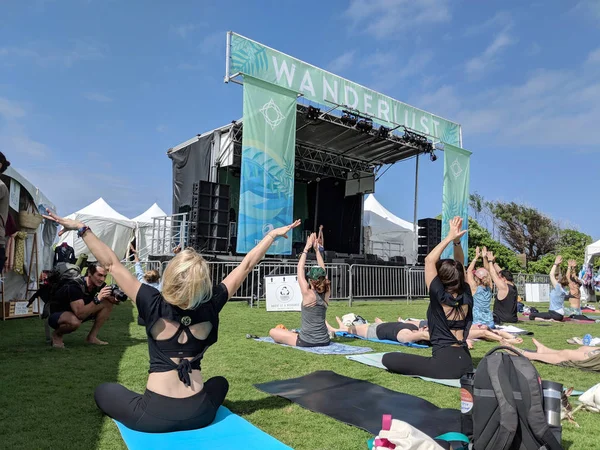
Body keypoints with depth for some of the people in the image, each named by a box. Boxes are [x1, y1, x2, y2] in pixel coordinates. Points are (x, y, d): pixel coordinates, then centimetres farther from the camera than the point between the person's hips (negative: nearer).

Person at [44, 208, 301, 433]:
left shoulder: (155, 306, -16)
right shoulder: (210, 306, -10)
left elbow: (112, 264, -11)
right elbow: (246, 265, -3)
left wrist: (82, 229, -3)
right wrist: (273, 234, 6)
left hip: (153, 416, -1)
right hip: (199, 414, 2)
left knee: (104, 390, 24)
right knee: (220, 382, 34)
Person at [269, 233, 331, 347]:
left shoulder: (308, 294, -17)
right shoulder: (326, 294, -4)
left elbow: (300, 270, -10)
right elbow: (322, 271, 4)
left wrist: (306, 249, -5)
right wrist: (317, 249, 5)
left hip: (306, 341, -5)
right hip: (325, 341, 5)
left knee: (272, 332, 10)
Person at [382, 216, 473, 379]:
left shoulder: (440, 297, -14)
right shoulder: (466, 297, 1)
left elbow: (429, 260, -10)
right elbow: (460, 265, 10)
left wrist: (450, 237, -7)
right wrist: (457, 241, -1)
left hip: (445, 363, -7)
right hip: (466, 362, 7)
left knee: (388, 358, -3)